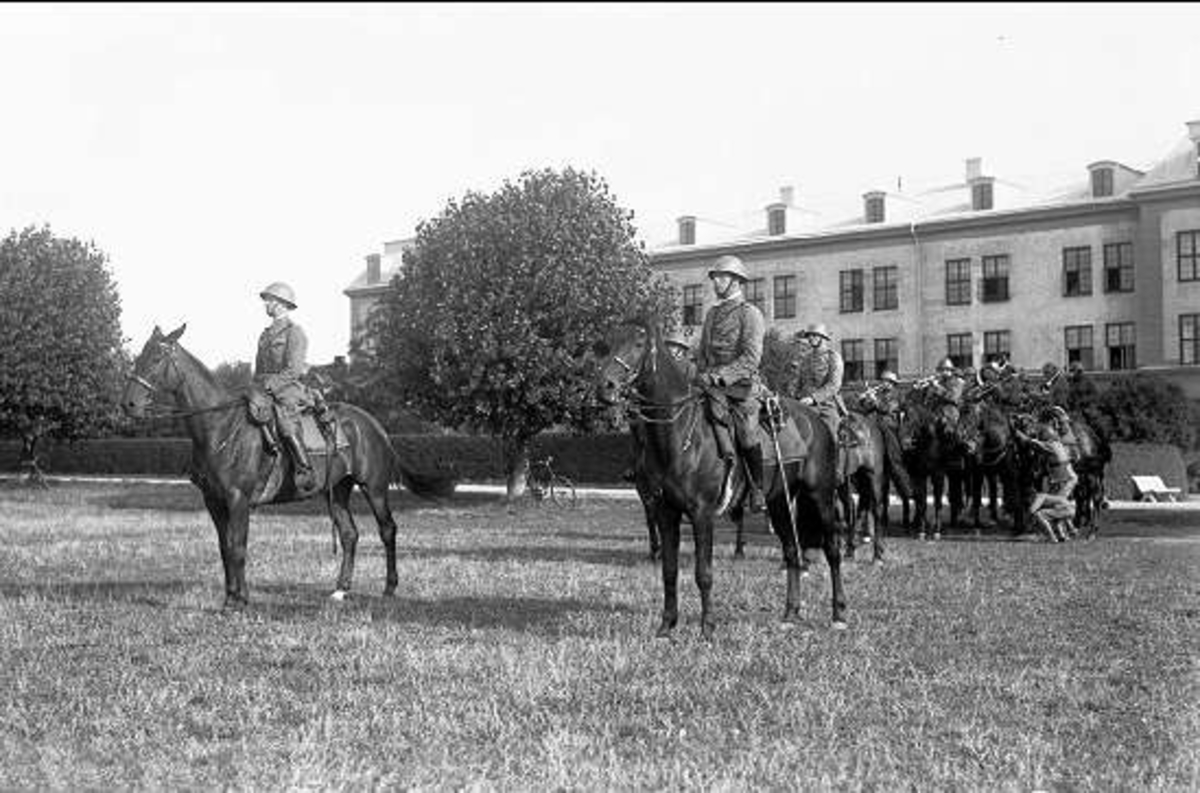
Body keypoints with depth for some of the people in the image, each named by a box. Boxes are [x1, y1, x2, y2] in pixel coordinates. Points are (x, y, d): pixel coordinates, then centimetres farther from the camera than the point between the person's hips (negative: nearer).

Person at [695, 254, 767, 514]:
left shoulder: (749, 313, -2)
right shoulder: (711, 314, 19)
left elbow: (751, 358, -12)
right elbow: (702, 353, 24)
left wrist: (721, 375, -21)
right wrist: (703, 376, 5)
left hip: (741, 384, -6)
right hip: (712, 384, 6)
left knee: (746, 435, -14)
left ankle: (758, 490, 4)